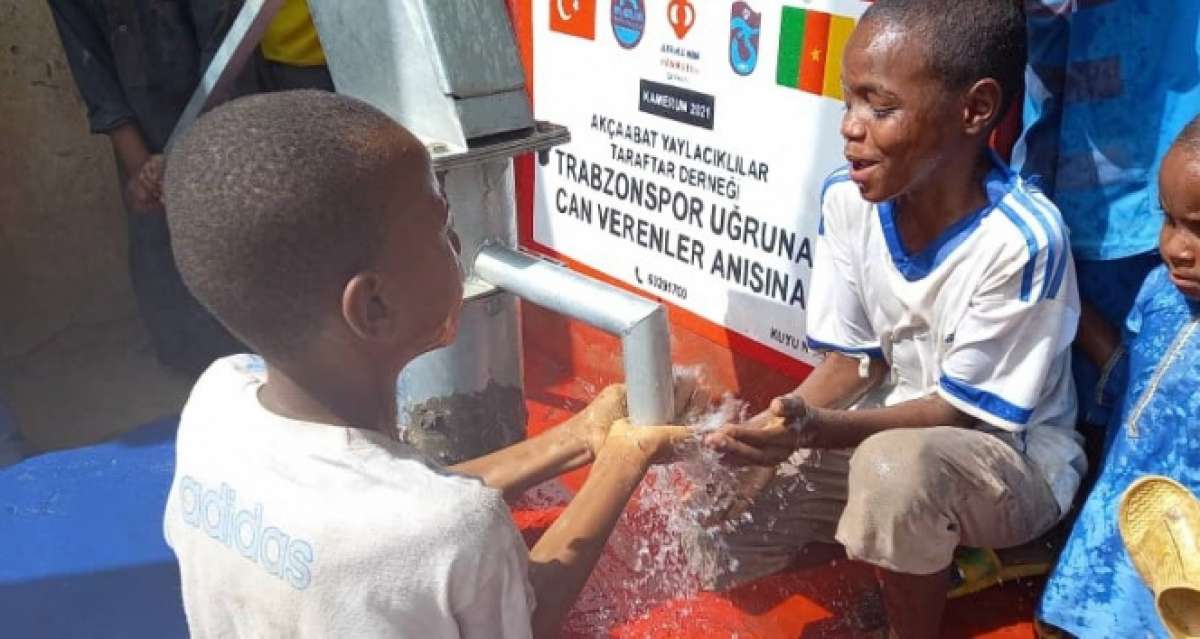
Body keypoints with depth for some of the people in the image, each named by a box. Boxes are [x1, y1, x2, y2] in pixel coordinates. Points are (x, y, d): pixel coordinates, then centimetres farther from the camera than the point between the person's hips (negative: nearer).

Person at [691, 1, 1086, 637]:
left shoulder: (1023, 238, -30)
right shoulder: (846, 200, -13)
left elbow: (965, 410, -22)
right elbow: (855, 360, -4)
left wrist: (820, 429, -37)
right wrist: (769, 431, -22)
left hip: (1014, 454, -5)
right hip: (888, 428, 6)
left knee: (896, 465, -39)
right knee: (721, 548, -2)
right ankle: (921, 548, 17)